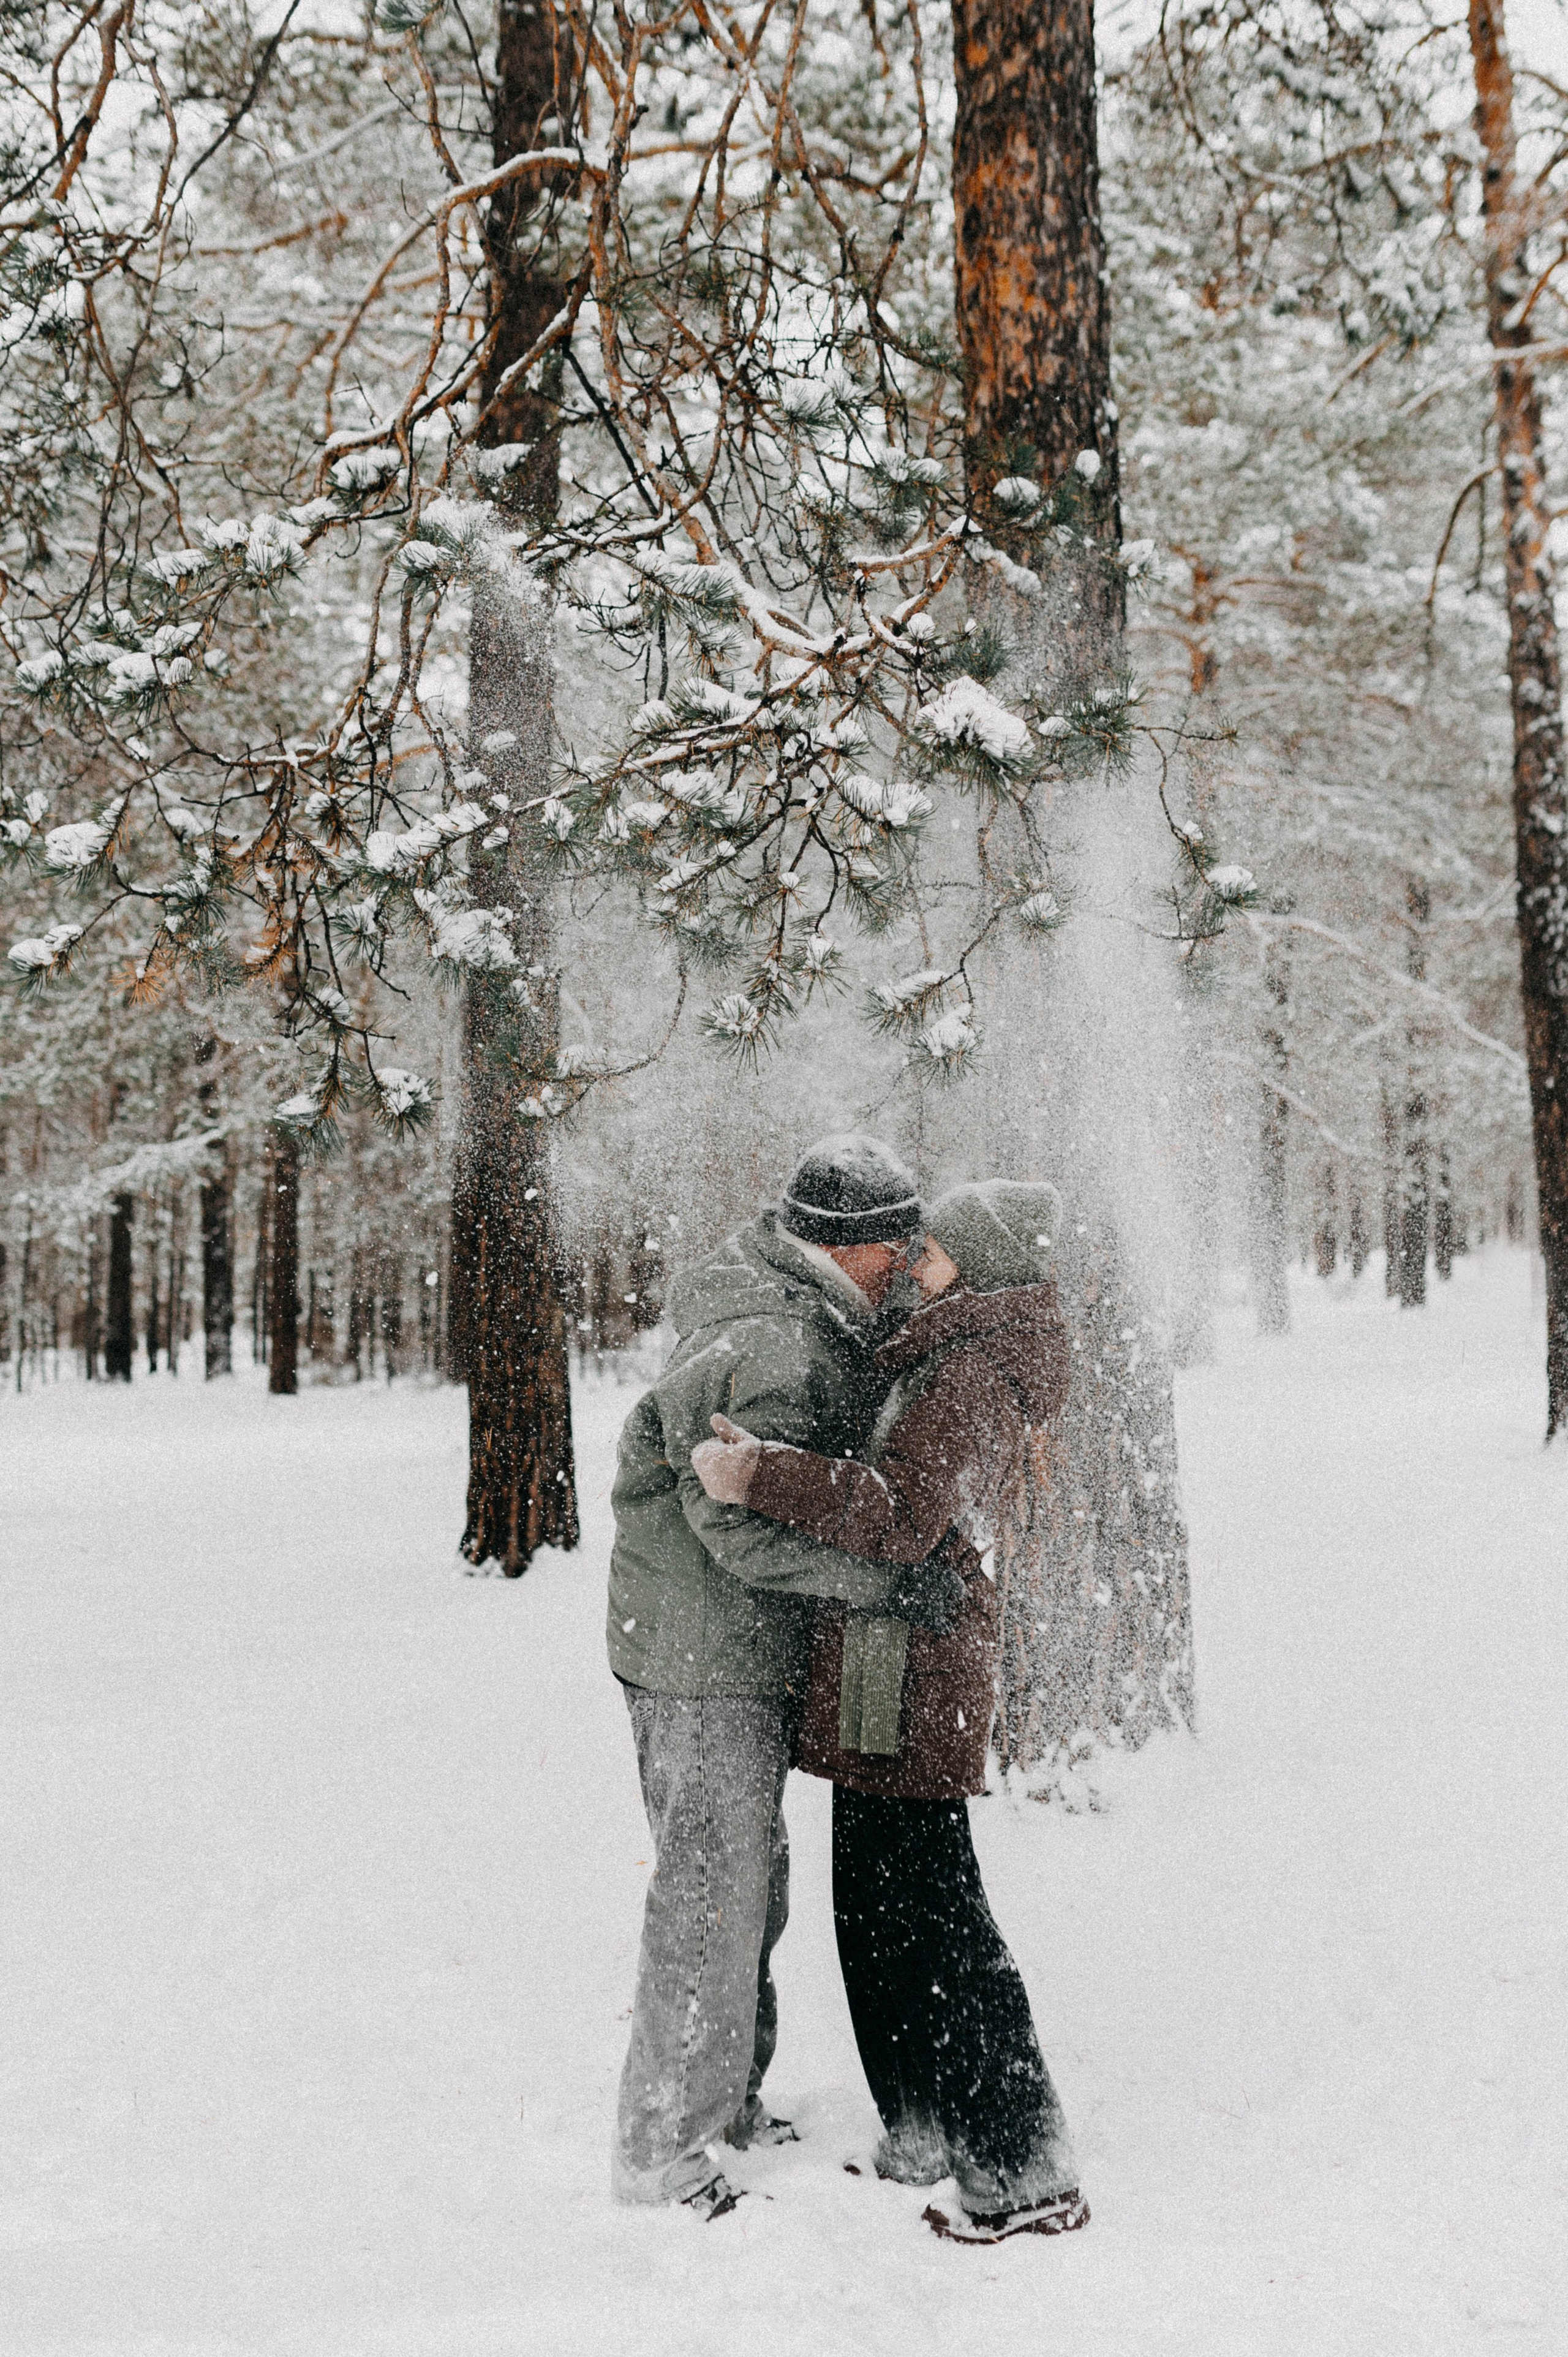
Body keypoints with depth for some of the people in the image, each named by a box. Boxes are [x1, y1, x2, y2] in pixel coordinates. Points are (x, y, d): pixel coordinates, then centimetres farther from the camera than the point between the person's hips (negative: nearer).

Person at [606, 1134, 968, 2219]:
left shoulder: (794, 1310, 8)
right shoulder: (772, 1354, -24)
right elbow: (746, 1523, -30)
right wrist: (886, 1579, -29)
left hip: (749, 1657, 11)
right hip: (703, 1654, -11)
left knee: (753, 1881, 21)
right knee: (711, 1896, -3)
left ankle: (727, 2106, 36)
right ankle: (664, 2155, 9)